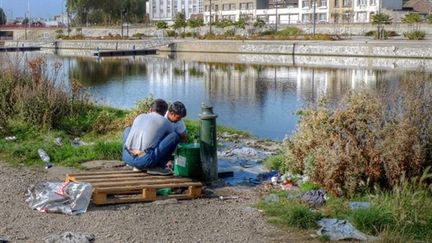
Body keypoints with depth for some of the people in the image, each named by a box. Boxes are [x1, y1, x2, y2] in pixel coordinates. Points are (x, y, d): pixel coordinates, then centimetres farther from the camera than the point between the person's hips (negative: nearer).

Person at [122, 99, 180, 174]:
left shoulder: (139, 117, 23)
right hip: (145, 160, -5)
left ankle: (137, 165, 22)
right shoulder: (166, 122, 13)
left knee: (127, 130, 35)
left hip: (127, 158, 5)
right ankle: (157, 166, 4)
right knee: (175, 136, 7)